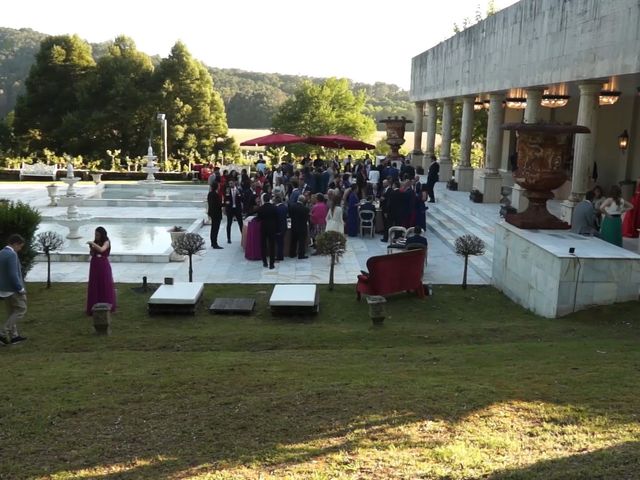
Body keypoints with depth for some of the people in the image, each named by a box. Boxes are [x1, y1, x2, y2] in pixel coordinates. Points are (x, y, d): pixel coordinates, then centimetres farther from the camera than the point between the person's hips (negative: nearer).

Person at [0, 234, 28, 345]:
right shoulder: (12, 255, -20)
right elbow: (13, 275, -25)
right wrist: (21, 289, -15)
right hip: (13, 289, -9)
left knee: (13, 312, 16)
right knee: (21, 310, 1)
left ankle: (13, 336, 21)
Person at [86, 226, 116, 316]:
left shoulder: (106, 242, -9)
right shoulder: (95, 242, 4)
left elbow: (101, 250, -28)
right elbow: (91, 254, 8)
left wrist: (93, 243, -24)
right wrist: (91, 248, -10)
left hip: (103, 265, -5)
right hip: (95, 265, 5)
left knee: (105, 285, 4)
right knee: (94, 286, 6)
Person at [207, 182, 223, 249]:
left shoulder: (210, 194, 8)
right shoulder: (216, 194, -20)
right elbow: (219, 204, -21)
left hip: (212, 213, 9)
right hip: (216, 213, -9)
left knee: (213, 228, 17)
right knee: (216, 229, -5)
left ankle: (213, 243, 25)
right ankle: (215, 244, -4)